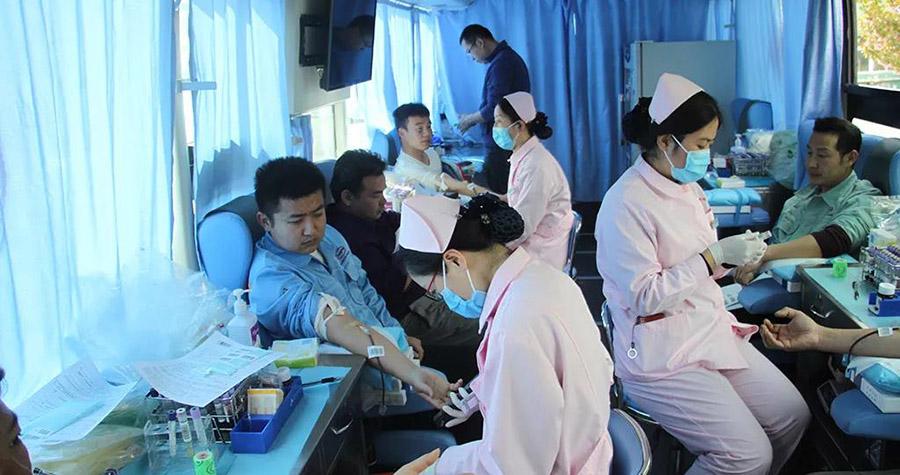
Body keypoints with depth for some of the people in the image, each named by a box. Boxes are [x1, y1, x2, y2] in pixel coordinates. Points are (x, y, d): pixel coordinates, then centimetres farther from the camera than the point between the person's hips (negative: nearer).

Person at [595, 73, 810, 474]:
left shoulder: (688, 189, 8)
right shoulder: (626, 204, -19)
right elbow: (644, 297, -21)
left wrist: (733, 259, 1)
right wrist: (715, 256, -22)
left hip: (711, 331, 9)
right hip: (661, 356, -9)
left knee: (792, 415, 4)